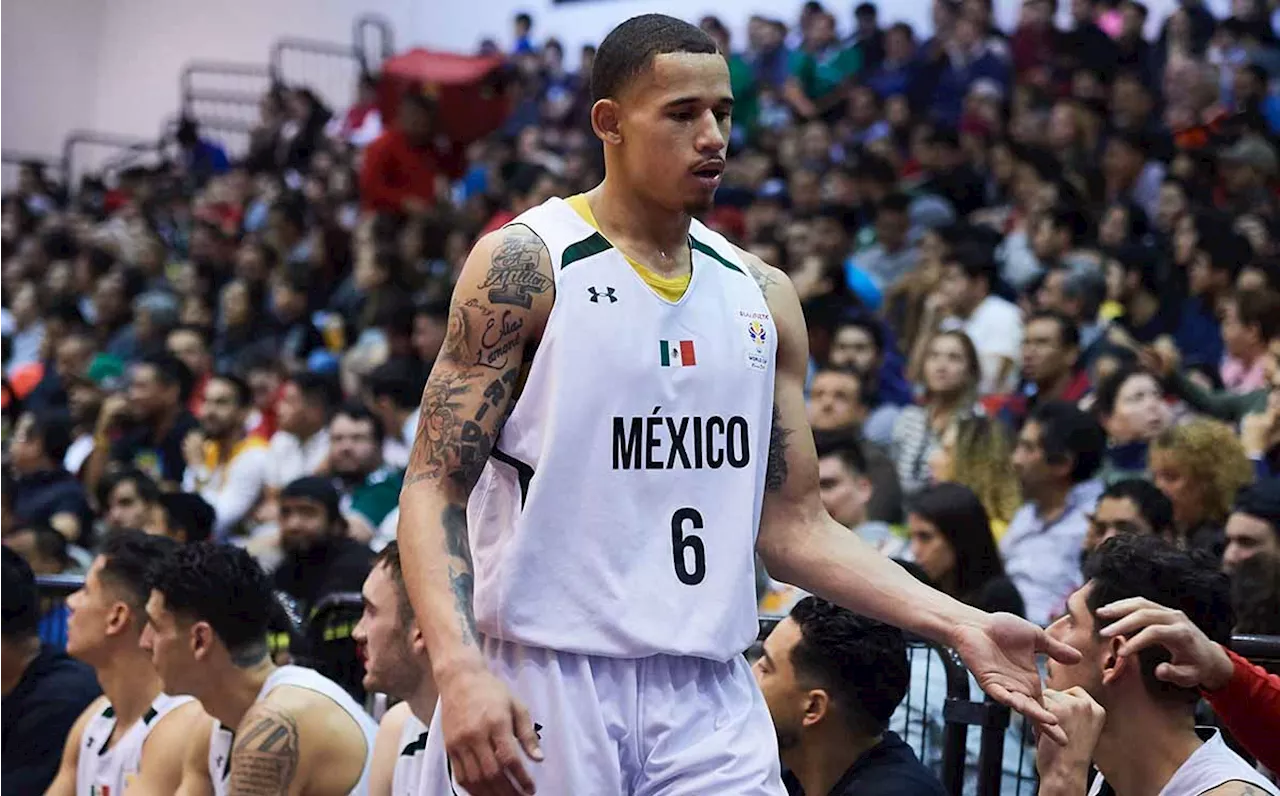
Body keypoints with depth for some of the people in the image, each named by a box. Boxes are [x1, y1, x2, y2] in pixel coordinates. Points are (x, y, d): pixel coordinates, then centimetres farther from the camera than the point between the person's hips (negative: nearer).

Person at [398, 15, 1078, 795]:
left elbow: (792, 525, 14)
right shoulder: (524, 265, -4)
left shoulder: (763, 297, 11)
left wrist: (960, 626, 3)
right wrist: (458, 668, -23)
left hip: (709, 695, 4)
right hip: (541, 686, -4)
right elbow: (435, 487, -8)